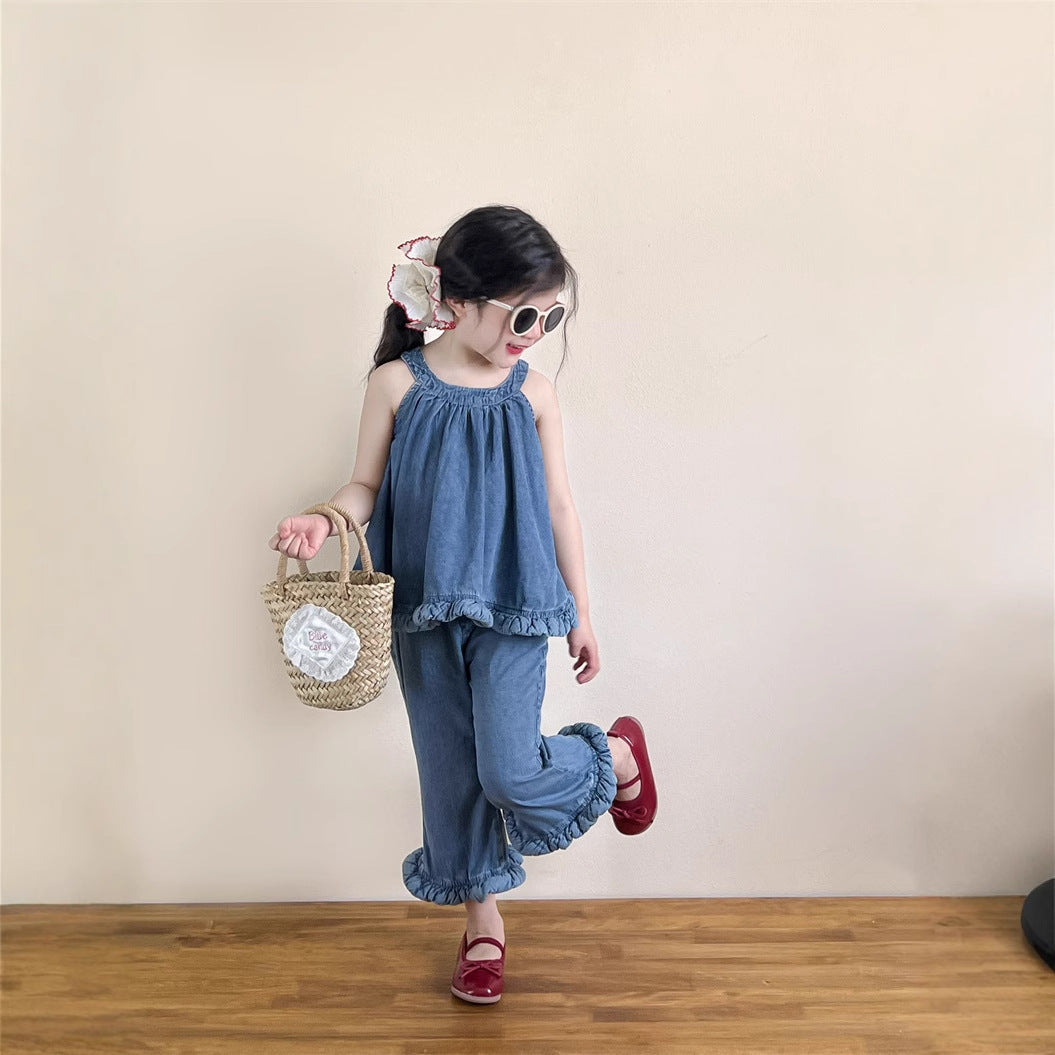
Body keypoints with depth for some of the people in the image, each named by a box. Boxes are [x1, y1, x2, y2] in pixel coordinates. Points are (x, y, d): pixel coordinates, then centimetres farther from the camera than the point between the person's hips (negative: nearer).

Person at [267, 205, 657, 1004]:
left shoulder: (532, 393, -3)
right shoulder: (398, 383, -5)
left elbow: (559, 506, 2)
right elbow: (369, 486, 1)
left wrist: (581, 613, 6)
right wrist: (323, 520, -21)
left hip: (513, 611, -1)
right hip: (426, 615, 2)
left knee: (509, 770, -8)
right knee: (451, 769, 11)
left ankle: (618, 755, 24)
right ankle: (483, 920, 32)